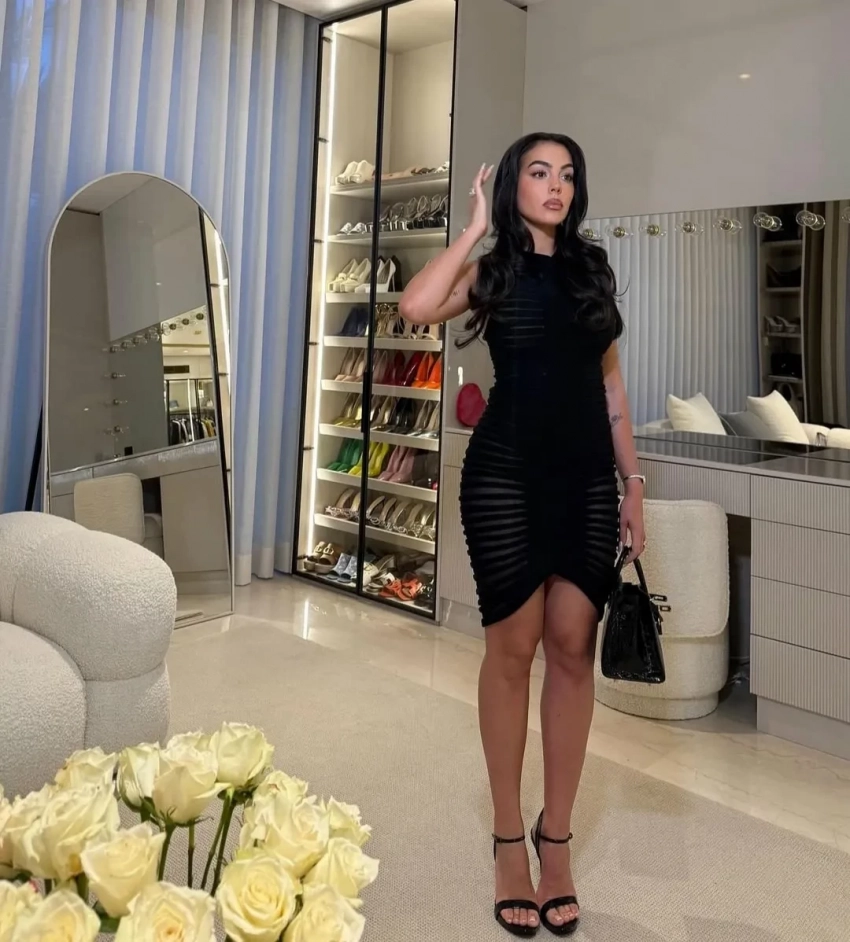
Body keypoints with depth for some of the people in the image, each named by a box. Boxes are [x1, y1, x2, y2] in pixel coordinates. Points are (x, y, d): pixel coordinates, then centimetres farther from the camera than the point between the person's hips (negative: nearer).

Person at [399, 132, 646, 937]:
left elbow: (610, 383, 15)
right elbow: (415, 307, -17)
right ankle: (509, 839, 17)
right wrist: (476, 228, -5)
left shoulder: (592, 269, 15)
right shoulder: (492, 270, 5)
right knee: (513, 649, 1)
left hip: (587, 478, 3)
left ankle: (556, 836, 18)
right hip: (506, 474, -3)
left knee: (573, 648, 3)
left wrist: (633, 484, 10)